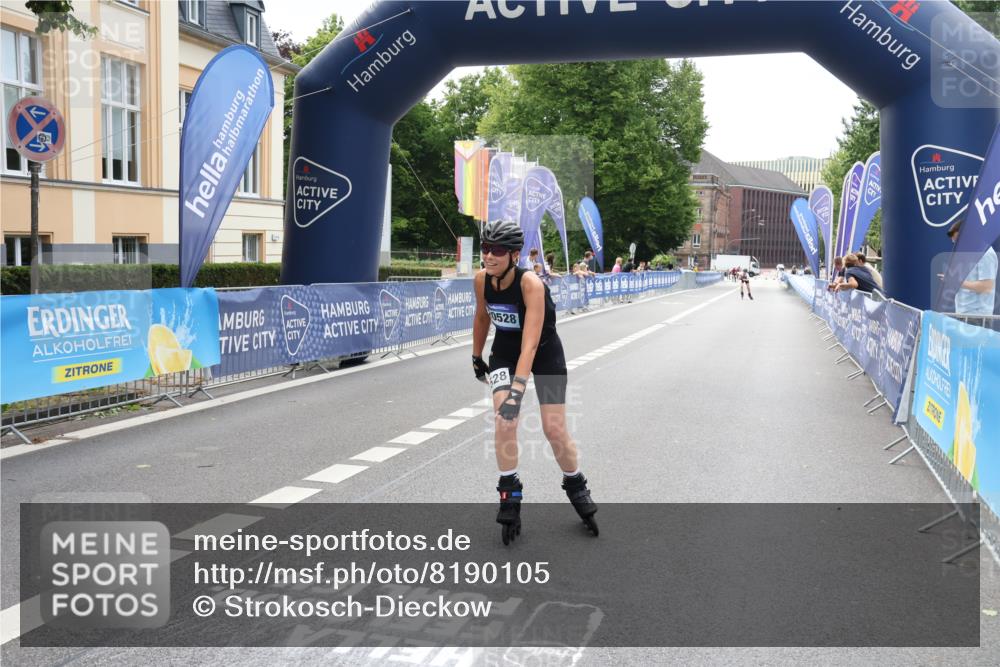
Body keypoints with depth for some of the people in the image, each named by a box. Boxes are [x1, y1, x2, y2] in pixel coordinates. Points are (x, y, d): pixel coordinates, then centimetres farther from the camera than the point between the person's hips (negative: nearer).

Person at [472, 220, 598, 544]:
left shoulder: (531, 283, -32)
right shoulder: (482, 278, -16)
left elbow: (530, 345, -39)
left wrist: (517, 391, -47)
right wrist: (476, 358, 15)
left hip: (545, 351, -3)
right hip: (505, 349, 3)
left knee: (554, 429, -3)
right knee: (504, 420, -16)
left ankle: (576, 486, 24)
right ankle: (509, 493, 1)